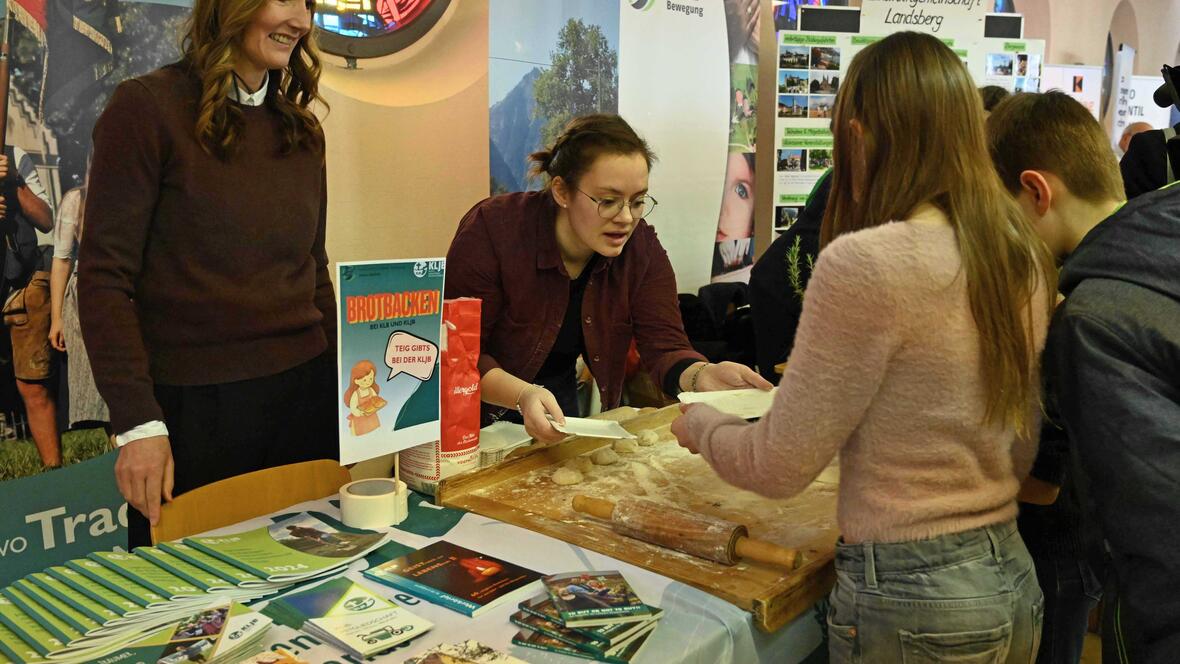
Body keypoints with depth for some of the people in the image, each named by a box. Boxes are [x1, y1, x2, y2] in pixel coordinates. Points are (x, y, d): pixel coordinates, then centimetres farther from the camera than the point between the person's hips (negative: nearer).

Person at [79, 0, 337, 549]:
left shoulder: (300, 129, 10)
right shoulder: (146, 107, -7)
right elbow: (103, 276, -10)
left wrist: (343, 389, 12)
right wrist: (137, 422, -15)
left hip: (304, 395, 5)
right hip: (194, 406, -5)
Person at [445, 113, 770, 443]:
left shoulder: (642, 247, -8)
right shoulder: (492, 230, -21)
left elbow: (665, 347, -13)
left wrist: (702, 375, -36)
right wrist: (522, 395, -39)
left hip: (562, 401, 4)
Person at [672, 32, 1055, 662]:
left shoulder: (863, 262, -23)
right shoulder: (1026, 257, 0)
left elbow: (779, 466, -16)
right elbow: (1022, 451, 10)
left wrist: (699, 424, 3)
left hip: (911, 598, -7)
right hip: (1013, 580, 7)